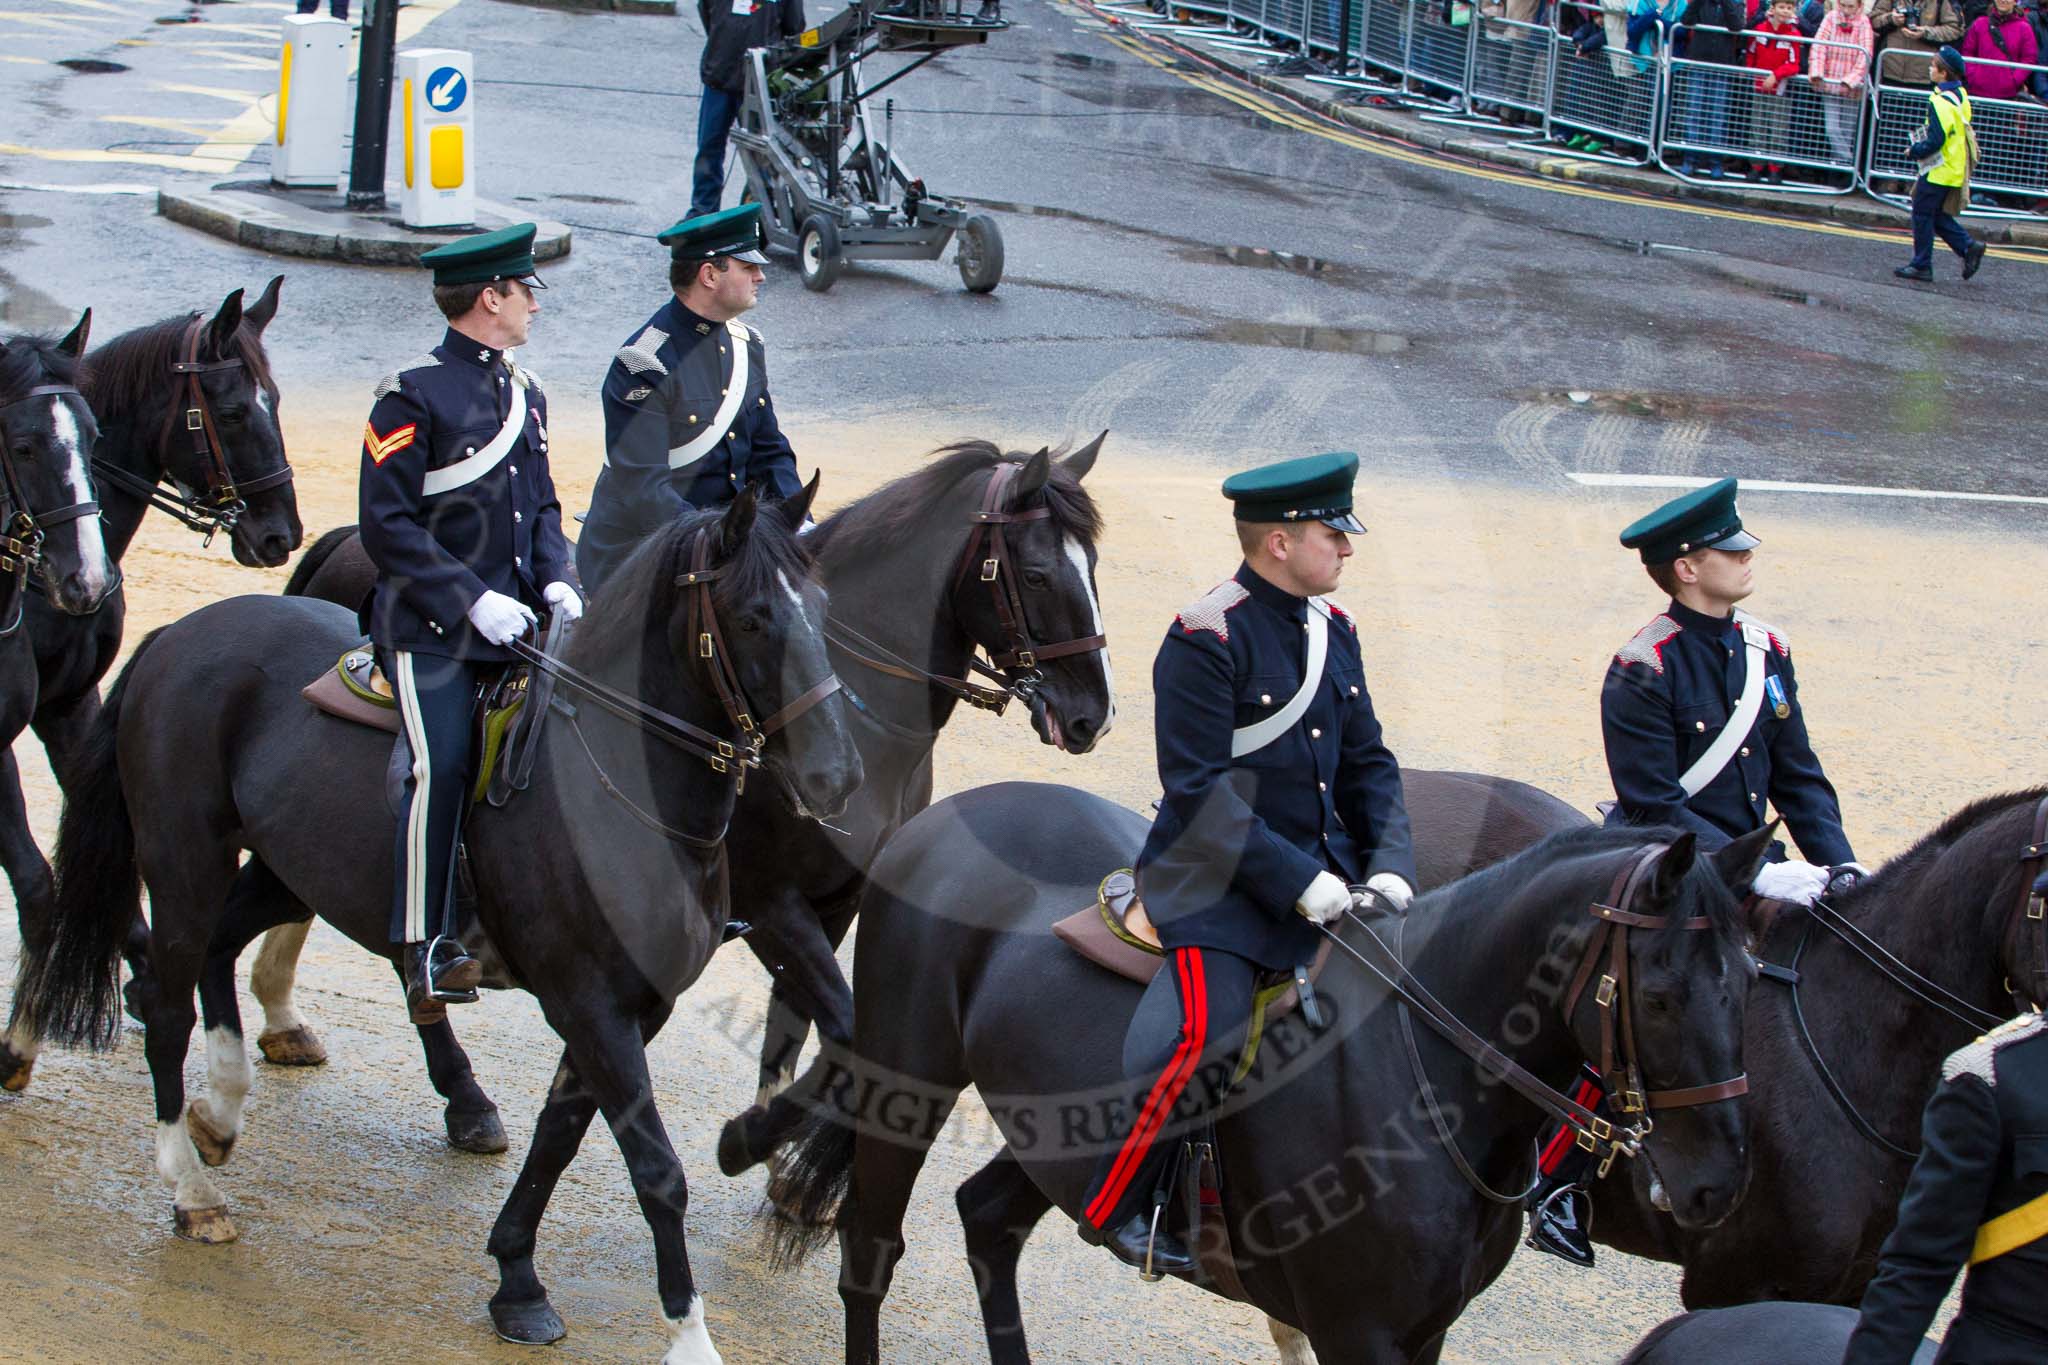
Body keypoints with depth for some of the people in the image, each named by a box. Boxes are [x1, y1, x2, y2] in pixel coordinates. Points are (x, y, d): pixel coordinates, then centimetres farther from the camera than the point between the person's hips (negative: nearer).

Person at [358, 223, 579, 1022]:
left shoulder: (525, 393, 15)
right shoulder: (413, 394, -7)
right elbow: (387, 527, -11)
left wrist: (555, 581, 3)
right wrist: (471, 602, -17)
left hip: (509, 624, 7)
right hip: (430, 630, -7)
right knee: (439, 769, -16)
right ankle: (426, 956, -13)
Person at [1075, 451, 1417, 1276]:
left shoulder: (1333, 629, 9)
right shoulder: (1205, 640, -15)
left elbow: (1368, 765, 13)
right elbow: (1202, 791, -18)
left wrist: (1390, 866, -3)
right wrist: (1296, 883, -21)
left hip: (1321, 871, 8)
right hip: (1219, 876, -8)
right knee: (1203, 1029, -24)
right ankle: (1115, 1205, -9)